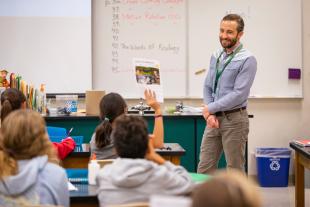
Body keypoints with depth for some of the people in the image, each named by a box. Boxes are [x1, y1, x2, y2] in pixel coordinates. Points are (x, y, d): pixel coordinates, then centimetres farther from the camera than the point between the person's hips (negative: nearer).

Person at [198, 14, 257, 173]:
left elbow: (239, 94, -18)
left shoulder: (247, 59, -11)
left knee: (235, 171, 4)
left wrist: (210, 108, -11)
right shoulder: (215, 56, 11)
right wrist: (210, 115, -5)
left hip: (234, 119, -6)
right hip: (214, 118, 6)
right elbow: (208, 87, 11)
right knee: (204, 168, 7)